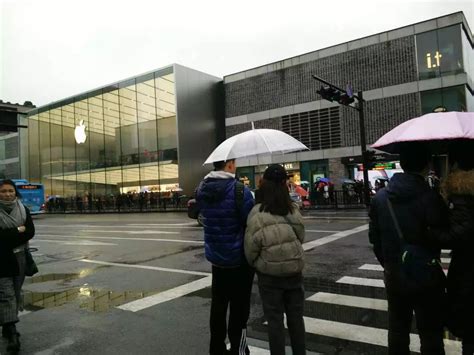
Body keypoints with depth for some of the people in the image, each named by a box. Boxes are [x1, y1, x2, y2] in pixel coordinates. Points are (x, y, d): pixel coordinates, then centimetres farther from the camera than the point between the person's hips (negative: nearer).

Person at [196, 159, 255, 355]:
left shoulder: (202, 189, 0)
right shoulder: (239, 189, -20)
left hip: (215, 257, 6)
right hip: (239, 258, -6)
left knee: (218, 304, 17)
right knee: (239, 307, 8)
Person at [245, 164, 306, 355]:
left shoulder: (256, 214, -16)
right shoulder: (293, 210, -6)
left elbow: (251, 247, -12)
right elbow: (300, 237, 3)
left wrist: (254, 263, 7)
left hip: (269, 274, -3)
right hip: (294, 270, 3)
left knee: (275, 320, 9)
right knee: (295, 317, 17)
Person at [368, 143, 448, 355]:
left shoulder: (380, 197, -2)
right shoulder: (430, 197, -18)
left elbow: (374, 237, 4)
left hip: (394, 276, 5)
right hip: (425, 276, -4)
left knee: (397, 329, 18)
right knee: (430, 334, 11)